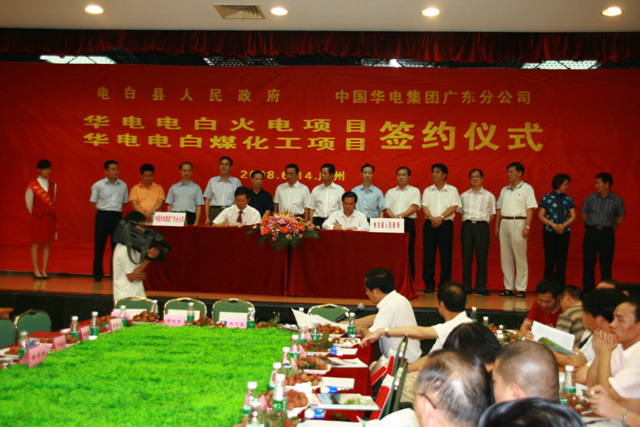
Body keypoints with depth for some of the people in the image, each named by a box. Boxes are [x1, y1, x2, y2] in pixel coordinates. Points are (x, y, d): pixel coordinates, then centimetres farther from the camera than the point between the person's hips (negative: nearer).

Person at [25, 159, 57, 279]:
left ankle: (44, 271, 11)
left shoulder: (53, 185, 6)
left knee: (47, 244, 5)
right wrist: (34, 215, 9)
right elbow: (29, 202, 2)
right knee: (36, 243, 0)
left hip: (50, 218, 4)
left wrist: (52, 213, 11)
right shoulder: (32, 186, -6)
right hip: (37, 218, -4)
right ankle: (36, 271, 7)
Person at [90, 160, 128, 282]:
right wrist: (102, 211, -1)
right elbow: (93, 202, 6)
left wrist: (116, 210, 8)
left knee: (117, 244, 2)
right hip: (102, 216, -2)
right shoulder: (98, 185, -1)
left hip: (117, 216, 2)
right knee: (99, 244, 1)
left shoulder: (123, 185, 8)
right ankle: (98, 273, 8)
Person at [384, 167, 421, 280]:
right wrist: (394, 217, -12)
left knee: (409, 253, -5)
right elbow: (386, 208, 7)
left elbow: (415, 207, -2)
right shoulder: (390, 192, 19)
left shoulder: (414, 191, 11)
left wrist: (400, 216, -12)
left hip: (408, 223, -2)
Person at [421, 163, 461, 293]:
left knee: (446, 255, -3)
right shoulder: (427, 191, 13)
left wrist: (441, 217, -16)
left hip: (446, 224, -2)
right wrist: (432, 219, -15)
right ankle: (429, 284, 5)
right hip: (429, 224, 2)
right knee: (428, 254, -1)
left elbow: (454, 207, -4)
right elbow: (424, 207, 3)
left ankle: (445, 285, 3)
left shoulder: (452, 190, 7)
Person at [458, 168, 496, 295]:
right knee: (466, 257, 0)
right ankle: (466, 286, 5)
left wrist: (484, 223, 0)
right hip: (467, 226, 2)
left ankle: (481, 287, 1)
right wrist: (467, 222, 5)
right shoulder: (464, 196, 13)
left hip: (482, 226, -2)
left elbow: (492, 214, 10)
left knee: (482, 257, -4)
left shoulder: (489, 196, 8)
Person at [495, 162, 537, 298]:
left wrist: (527, 227, -15)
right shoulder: (504, 190, 18)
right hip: (504, 223, 6)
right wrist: (497, 226, 11)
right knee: (505, 257, 5)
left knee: (520, 257, -4)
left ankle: (521, 288, 0)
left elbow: (530, 209, -6)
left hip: (518, 223, -6)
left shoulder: (527, 188, 1)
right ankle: (509, 288, 11)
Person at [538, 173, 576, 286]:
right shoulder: (546, 198, 1)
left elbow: (573, 216, 6)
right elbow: (540, 216, -2)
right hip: (550, 233, -3)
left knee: (562, 261, 1)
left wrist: (564, 225, -11)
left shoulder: (568, 199, 10)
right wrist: (553, 225, -12)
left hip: (564, 233, 3)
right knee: (550, 261, -2)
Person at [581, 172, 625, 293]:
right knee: (588, 262, 2)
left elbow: (621, 218, 9)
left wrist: (611, 227, -2)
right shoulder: (591, 197, 6)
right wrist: (590, 225, 4)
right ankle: (587, 291, 11)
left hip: (607, 233, -2)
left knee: (606, 264, 1)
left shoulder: (617, 200, 1)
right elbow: (583, 214, 15)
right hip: (591, 232, 2)